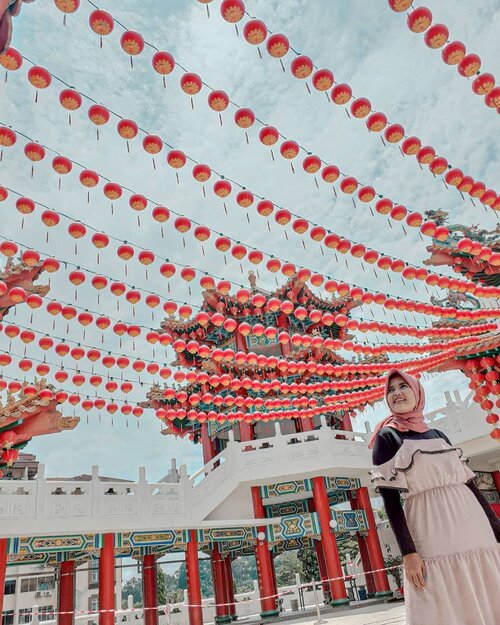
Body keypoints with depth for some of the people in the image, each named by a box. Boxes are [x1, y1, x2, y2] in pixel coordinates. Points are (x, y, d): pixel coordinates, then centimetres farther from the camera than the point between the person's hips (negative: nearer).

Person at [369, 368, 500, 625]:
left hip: (476, 532, 5)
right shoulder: (387, 437, 0)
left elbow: (470, 485, 15)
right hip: (433, 535, -5)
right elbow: (389, 498, -7)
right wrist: (408, 551, -15)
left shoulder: (438, 435, 16)